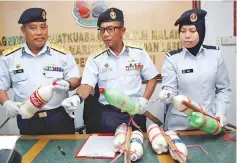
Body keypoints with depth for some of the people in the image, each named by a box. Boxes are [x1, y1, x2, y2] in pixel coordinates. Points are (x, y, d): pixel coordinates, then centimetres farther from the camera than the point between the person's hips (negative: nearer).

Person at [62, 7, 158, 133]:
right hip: (107, 115, 0)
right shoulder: (95, 58, -2)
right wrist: (78, 97, -31)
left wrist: (144, 100, -5)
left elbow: (152, 78, 7)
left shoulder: (138, 52, 0)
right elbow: (87, 84, -11)